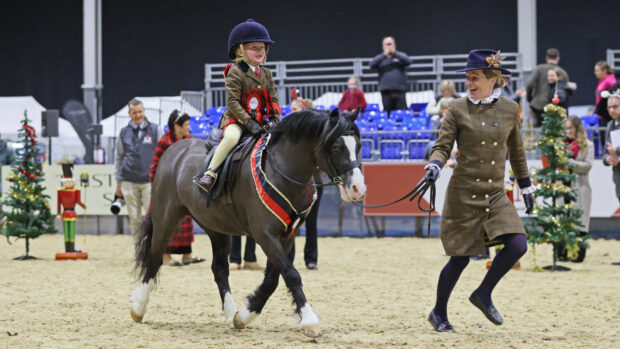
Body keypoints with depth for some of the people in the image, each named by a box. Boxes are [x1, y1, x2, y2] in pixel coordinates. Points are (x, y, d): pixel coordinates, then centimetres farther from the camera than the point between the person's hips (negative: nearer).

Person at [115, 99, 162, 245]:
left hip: (150, 181, -2)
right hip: (129, 182, 2)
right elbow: (118, 157, 14)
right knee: (134, 218, 5)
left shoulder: (155, 130, 4)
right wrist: (118, 182, 11)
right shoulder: (124, 132, 9)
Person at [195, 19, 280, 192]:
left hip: (261, 121, 6)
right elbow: (232, 102, -13)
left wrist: (275, 119, -6)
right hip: (236, 119, -6)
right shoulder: (235, 72, -6)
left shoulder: (266, 74, 13)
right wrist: (248, 122, -22)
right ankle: (210, 173, -31)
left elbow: (273, 100, 13)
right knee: (231, 137, -36)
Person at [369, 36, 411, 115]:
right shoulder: (380, 58, 16)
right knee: (388, 114, -1)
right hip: (386, 91, 1)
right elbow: (372, 65, -2)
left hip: (399, 91, -1)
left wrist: (394, 53, -7)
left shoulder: (401, 55, 15)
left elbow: (408, 61, -4)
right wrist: (384, 55, -7)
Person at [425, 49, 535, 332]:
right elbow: (442, 146, -5)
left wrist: (526, 186, 22)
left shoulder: (510, 109, 4)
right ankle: (439, 314, 22)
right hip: (463, 195, -3)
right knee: (460, 258, 2)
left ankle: (484, 294, 7)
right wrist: (434, 166, -26)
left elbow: (516, 152, 16)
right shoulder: (457, 109, -4)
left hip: (496, 195, 3)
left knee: (518, 245, -15)